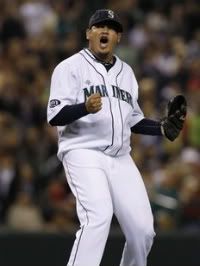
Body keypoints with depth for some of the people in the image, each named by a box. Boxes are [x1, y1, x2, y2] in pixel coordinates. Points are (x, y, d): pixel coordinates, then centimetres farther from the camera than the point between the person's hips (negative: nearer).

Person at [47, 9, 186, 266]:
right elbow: (55, 116, -11)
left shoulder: (126, 72, 19)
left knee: (142, 228, -1)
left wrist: (161, 128, 11)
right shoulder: (71, 67, -1)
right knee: (98, 217, -28)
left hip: (120, 158, 6)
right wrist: (85, 107, -28)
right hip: (84, 153, -6)